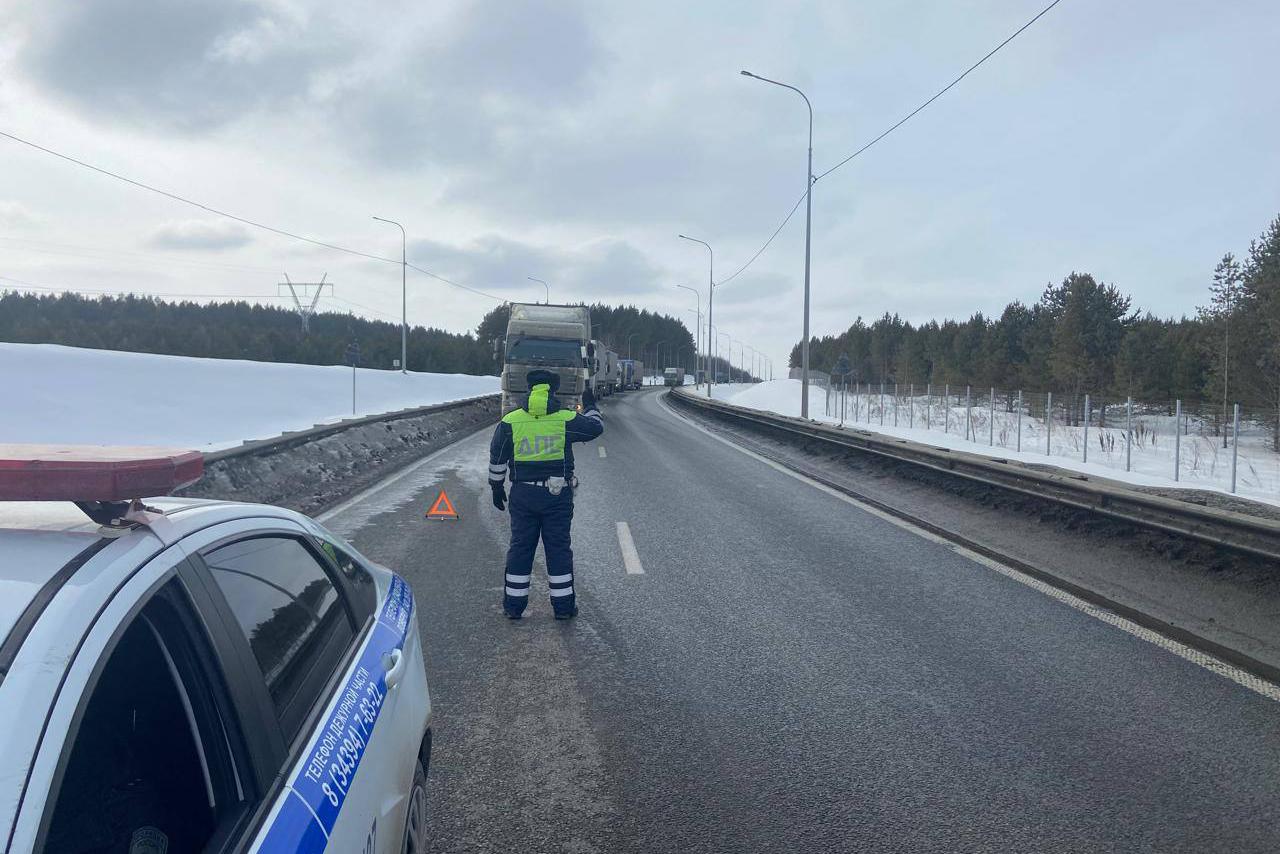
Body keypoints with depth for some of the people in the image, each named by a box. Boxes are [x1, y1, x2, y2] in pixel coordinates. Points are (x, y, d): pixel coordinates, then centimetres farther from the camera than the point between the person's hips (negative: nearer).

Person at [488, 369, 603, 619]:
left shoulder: (509, 422, -3)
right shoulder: (567, 420, -6)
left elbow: (497, 458, 4)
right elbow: (595, 428, 9)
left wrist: (497, 487, 17)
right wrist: (590, 407, 28)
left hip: (522, 495, 1)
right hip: (558, 495, -1)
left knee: (520, 547, 11)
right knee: (559, 548, 7)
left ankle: (514, 604, 16)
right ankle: (563, 605, 13)